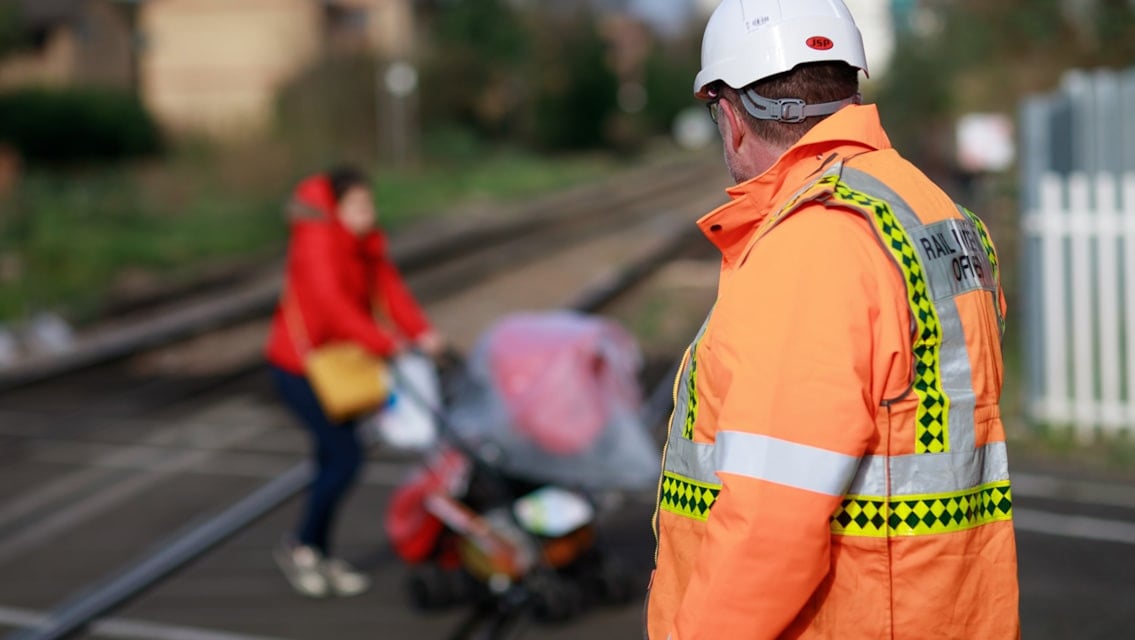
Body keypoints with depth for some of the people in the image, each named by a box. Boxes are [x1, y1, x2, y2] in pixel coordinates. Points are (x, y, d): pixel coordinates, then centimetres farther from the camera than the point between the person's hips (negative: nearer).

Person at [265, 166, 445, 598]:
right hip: (299, 365, -8)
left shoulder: (367, 244, 5)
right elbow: (333, 304, -33)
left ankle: (321, 557, 24)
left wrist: (422, 334, -23)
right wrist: (385, 344, -41)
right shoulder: (317, 241, -21)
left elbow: (390, 290, -7)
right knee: (346, 456, -12)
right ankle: (300, 546, 4)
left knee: (333, 460, 12)